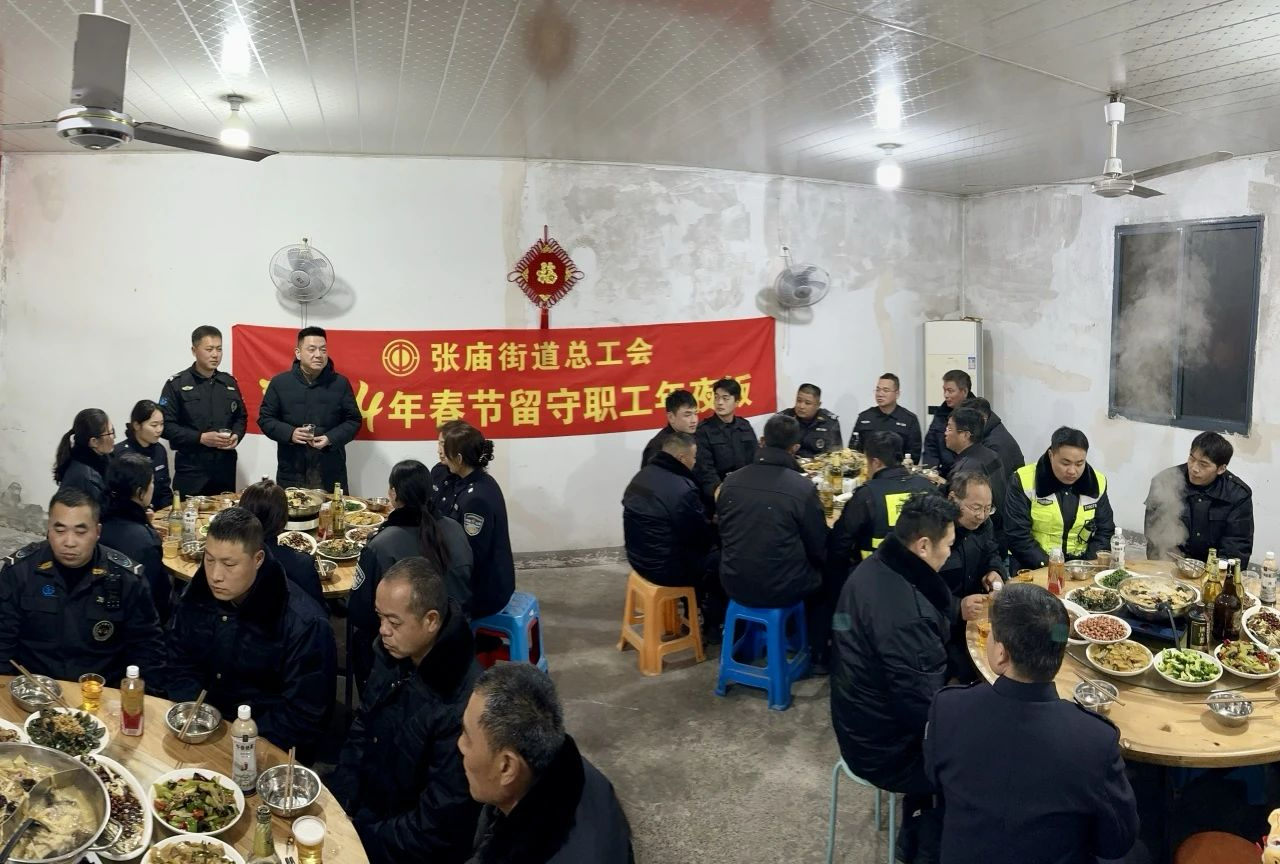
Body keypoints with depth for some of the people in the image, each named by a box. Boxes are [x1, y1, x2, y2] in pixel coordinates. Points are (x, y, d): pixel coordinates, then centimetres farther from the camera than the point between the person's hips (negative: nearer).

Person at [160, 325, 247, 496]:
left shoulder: (229, 382, 12)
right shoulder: (177, 384, -1)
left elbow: (241, 417, 20)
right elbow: (166, 424, -7)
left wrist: (236, 436, -2)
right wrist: (200, 438, -16)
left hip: (225, 466, 4)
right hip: (191, 469, -4)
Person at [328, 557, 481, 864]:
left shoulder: (464, 704, -31)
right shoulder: (393, 653, -6)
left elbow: (439, 826, -24)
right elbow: (362, 729, 9)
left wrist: (360, 836, -18)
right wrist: (337, 803, -2)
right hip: (365, 805, 7)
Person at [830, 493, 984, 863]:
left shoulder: (876, 569, -4)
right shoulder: (902, 610, -34)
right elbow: (924, 709, -29)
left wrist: (956, 611, 11)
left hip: (864, 724, 9)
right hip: (887, 748, -8)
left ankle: (917, 834, 34)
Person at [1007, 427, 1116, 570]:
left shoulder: (1097, 483, 3)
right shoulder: (1025, 481, -10)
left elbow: (1105, 532, 10)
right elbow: (1017, 535, -11)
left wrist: (1088, 565, -6)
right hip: (1035, 569, -3)